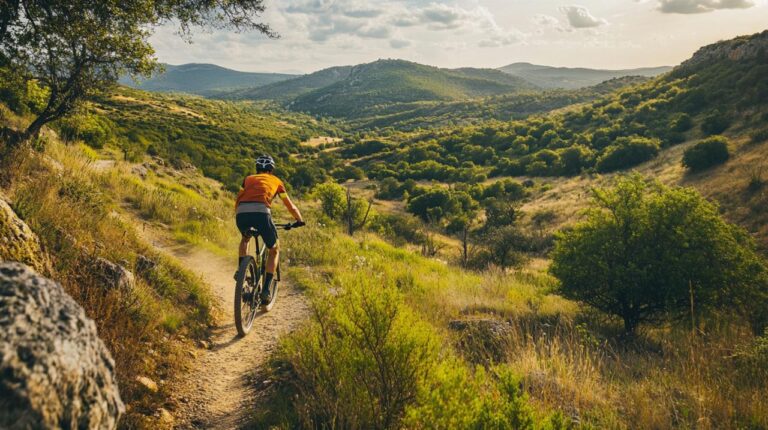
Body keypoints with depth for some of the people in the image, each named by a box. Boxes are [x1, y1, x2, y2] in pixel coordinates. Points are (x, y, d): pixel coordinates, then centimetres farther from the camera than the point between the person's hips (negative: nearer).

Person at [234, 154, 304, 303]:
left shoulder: (249, 179, 34)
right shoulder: (276, 181, 29)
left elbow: (237, 201, 35)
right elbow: (290, 205, 33)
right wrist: (299, 220, 48)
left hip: (241, 213, 3)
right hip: (261, 212, -3)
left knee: (245, 239, 39)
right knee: (274, 250, 20)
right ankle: (266, 290, 8)